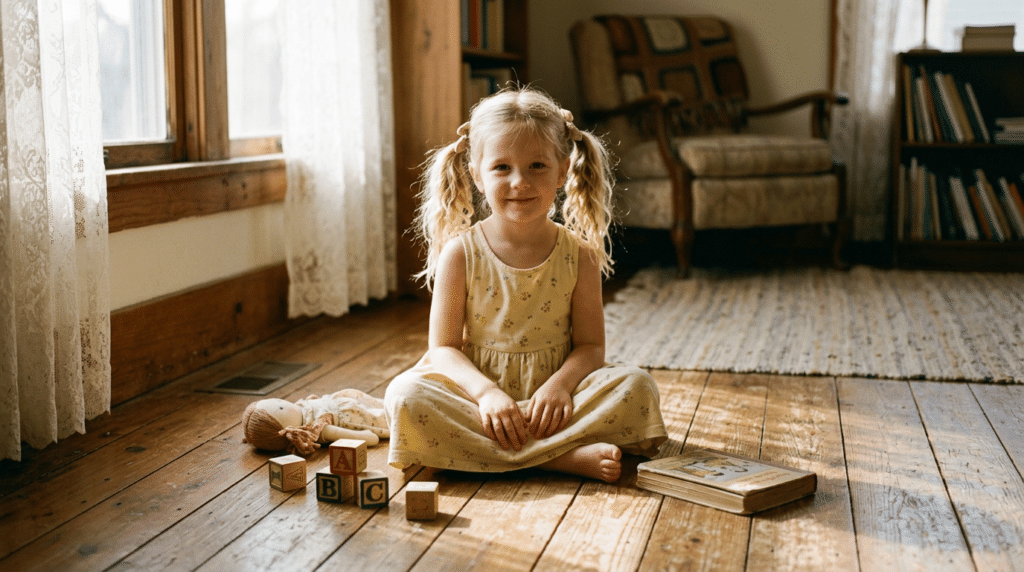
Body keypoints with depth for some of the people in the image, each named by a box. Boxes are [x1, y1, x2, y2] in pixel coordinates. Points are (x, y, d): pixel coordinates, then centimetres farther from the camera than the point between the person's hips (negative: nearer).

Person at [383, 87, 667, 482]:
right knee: (405, 394, -30)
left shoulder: (579, 256, 0)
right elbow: (444, 348, -4)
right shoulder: (460, 253, -3)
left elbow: (590, 344, 0)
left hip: (552, 397, 1)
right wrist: (486, 392, -23)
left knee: (637, 386, -22)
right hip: (479, 392, 0)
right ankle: (568, 457, -32)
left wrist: (560, 383, -22)